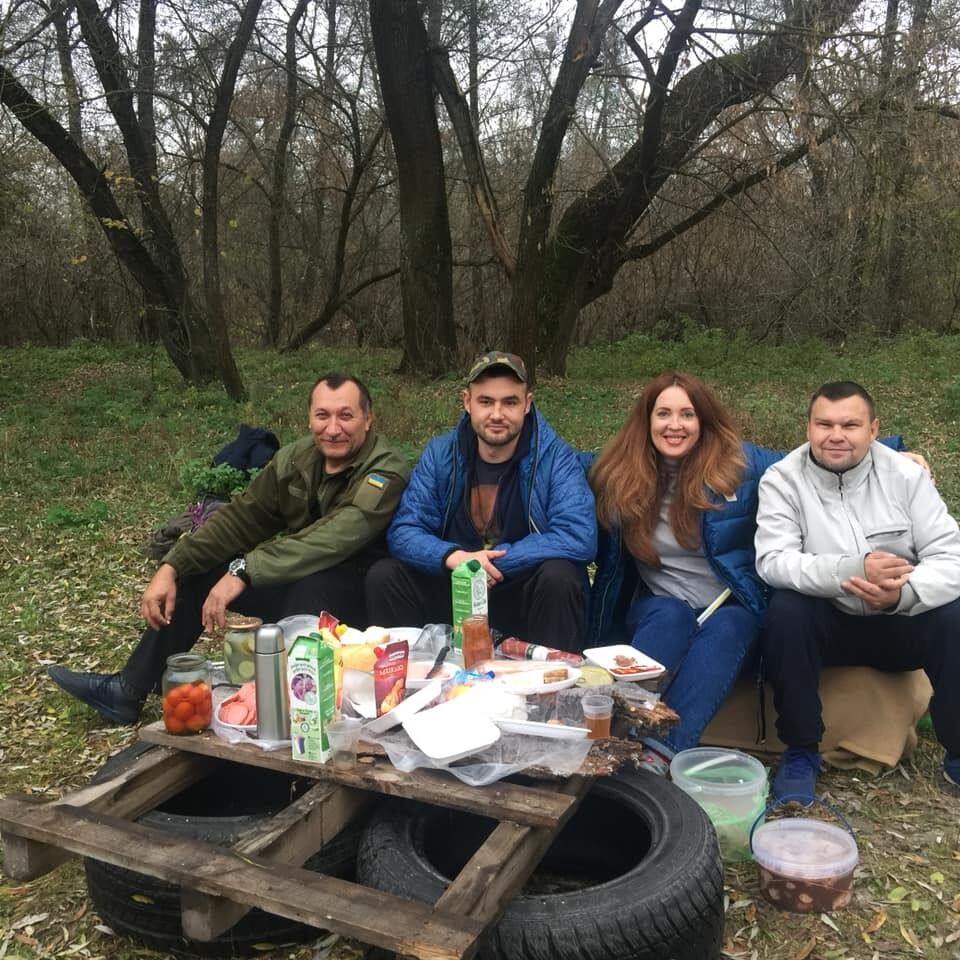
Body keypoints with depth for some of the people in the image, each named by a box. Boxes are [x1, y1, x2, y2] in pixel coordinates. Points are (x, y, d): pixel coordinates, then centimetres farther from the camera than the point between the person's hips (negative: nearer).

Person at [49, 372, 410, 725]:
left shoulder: (386, 473, -23)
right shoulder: (296, 458, -1)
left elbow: (331, 540, -37)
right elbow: (240, 517, -1)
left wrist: (244, 571, -41)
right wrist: (170, 567, -11)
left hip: (354, 593, -7)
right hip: (287, 582, 7)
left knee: (310, 587, -38)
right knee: (195, 570, 6)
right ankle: (127, 691, 16)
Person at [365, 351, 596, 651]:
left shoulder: (556, 457, -11)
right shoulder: (439, 453, -2)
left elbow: (580, 537, -22)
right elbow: (403, 532, -7)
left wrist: (493, 560, -26)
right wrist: (454, 557, -28)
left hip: (528, 595, -2)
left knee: (558, 576, -32)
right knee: (383, 576, -17)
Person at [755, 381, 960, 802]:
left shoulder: (906, 475, -6)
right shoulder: (782, 479, -11)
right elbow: (772, 561, -23)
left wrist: (904, 594, -36)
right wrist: (852, 569, -40)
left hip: (901, 621, 2)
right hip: (826, 621, -1)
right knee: (785, 610, -31)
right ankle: (800, 752, -13)